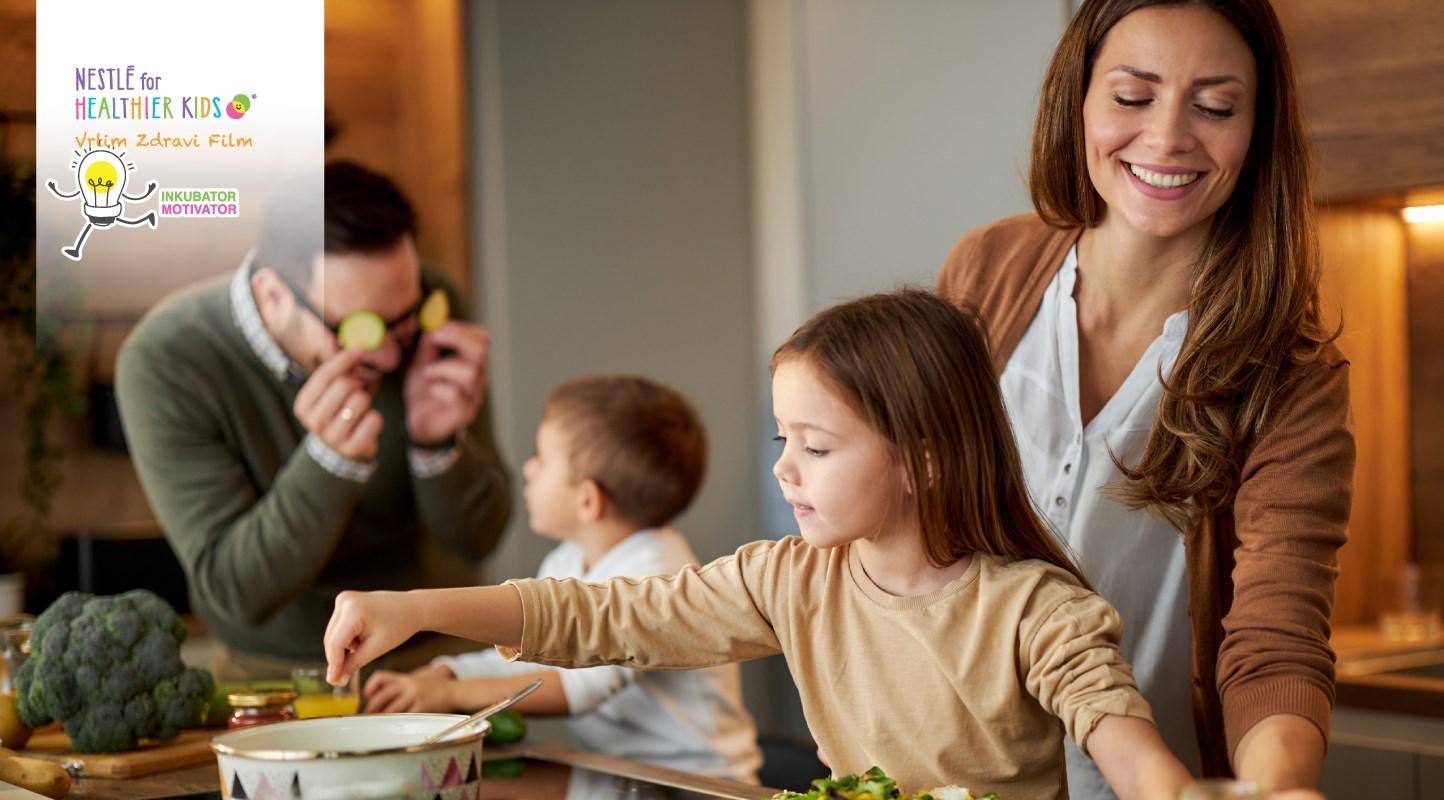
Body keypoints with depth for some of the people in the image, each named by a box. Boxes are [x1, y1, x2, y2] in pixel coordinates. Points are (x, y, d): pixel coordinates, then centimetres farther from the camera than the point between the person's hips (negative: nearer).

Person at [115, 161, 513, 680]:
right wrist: (332, 461, -34)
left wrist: (439, 443, -25)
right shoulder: (164, 362, -21)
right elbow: (238, 593, -20)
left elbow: (477, 540, -6)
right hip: (268, 672, -2)